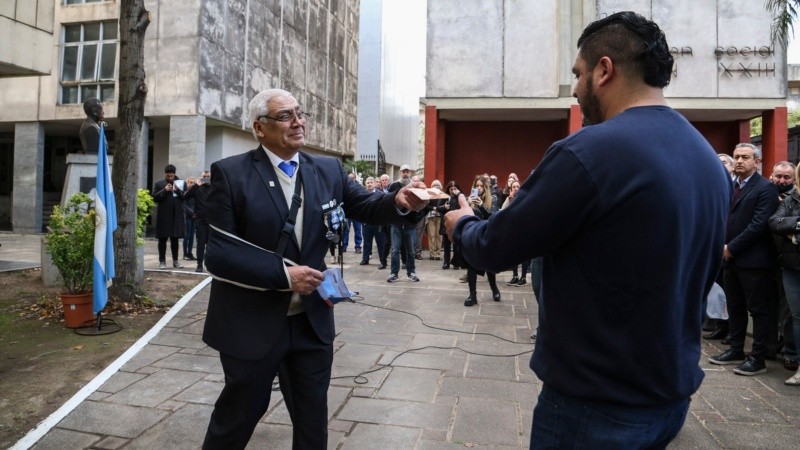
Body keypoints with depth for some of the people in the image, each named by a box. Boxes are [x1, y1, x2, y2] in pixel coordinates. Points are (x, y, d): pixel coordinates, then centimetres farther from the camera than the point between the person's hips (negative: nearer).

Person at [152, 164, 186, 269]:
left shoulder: (180, 183, 8)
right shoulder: (159, 184, 5)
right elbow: (154, 197, -2)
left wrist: (177, 190, -14)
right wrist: (164, 190, -13)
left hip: (177, 216, 1)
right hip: (163, 216, -1)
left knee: (175, 239, 10)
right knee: (162, 239, 4)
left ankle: (175, 261, 17)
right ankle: (162, 261, 10)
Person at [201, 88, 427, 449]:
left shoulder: (328, 169, 3)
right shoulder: (230, 173, -11)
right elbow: (217, 252, -15)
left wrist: (401, 202, -19)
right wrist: (283, 273, -23)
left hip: (312, 321, 4)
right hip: (251, 323, -4)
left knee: (313, 420, 20)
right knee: (239, 415, 17)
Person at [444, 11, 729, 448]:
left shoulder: (587, 152, -23)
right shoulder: (710, 161, 3)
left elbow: (495, 248, -15)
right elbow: (698, 276, 13)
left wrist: (462, 224, 6)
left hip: (594, 405, -7)